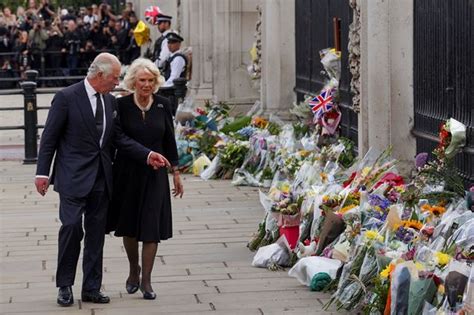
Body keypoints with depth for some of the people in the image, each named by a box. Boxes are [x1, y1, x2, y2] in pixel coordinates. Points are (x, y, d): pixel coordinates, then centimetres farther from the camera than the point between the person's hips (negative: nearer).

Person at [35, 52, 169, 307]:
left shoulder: (110, 101, 11)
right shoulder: (67, 97, -8)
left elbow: (119, 138, 14)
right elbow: (49, 138, -7)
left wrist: (147, 155, 3)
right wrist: (42, 173, -11)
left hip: (101, 178, 6)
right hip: (74, 176, -6)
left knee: (96, 233, 8)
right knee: (72, 227, -12)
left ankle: (91, 288, 15)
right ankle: (65, 285, 3)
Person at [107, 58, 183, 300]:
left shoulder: (162, 105, 1)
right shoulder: (121, 105, -6)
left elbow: (169, 140, 8)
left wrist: (176, 173, 9)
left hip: (155, 174, 1)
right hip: (127, 173, -1)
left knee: (152, 227, -4)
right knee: (128, 226, 10)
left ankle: (146, 280, 4)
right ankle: (133, 270, 33)